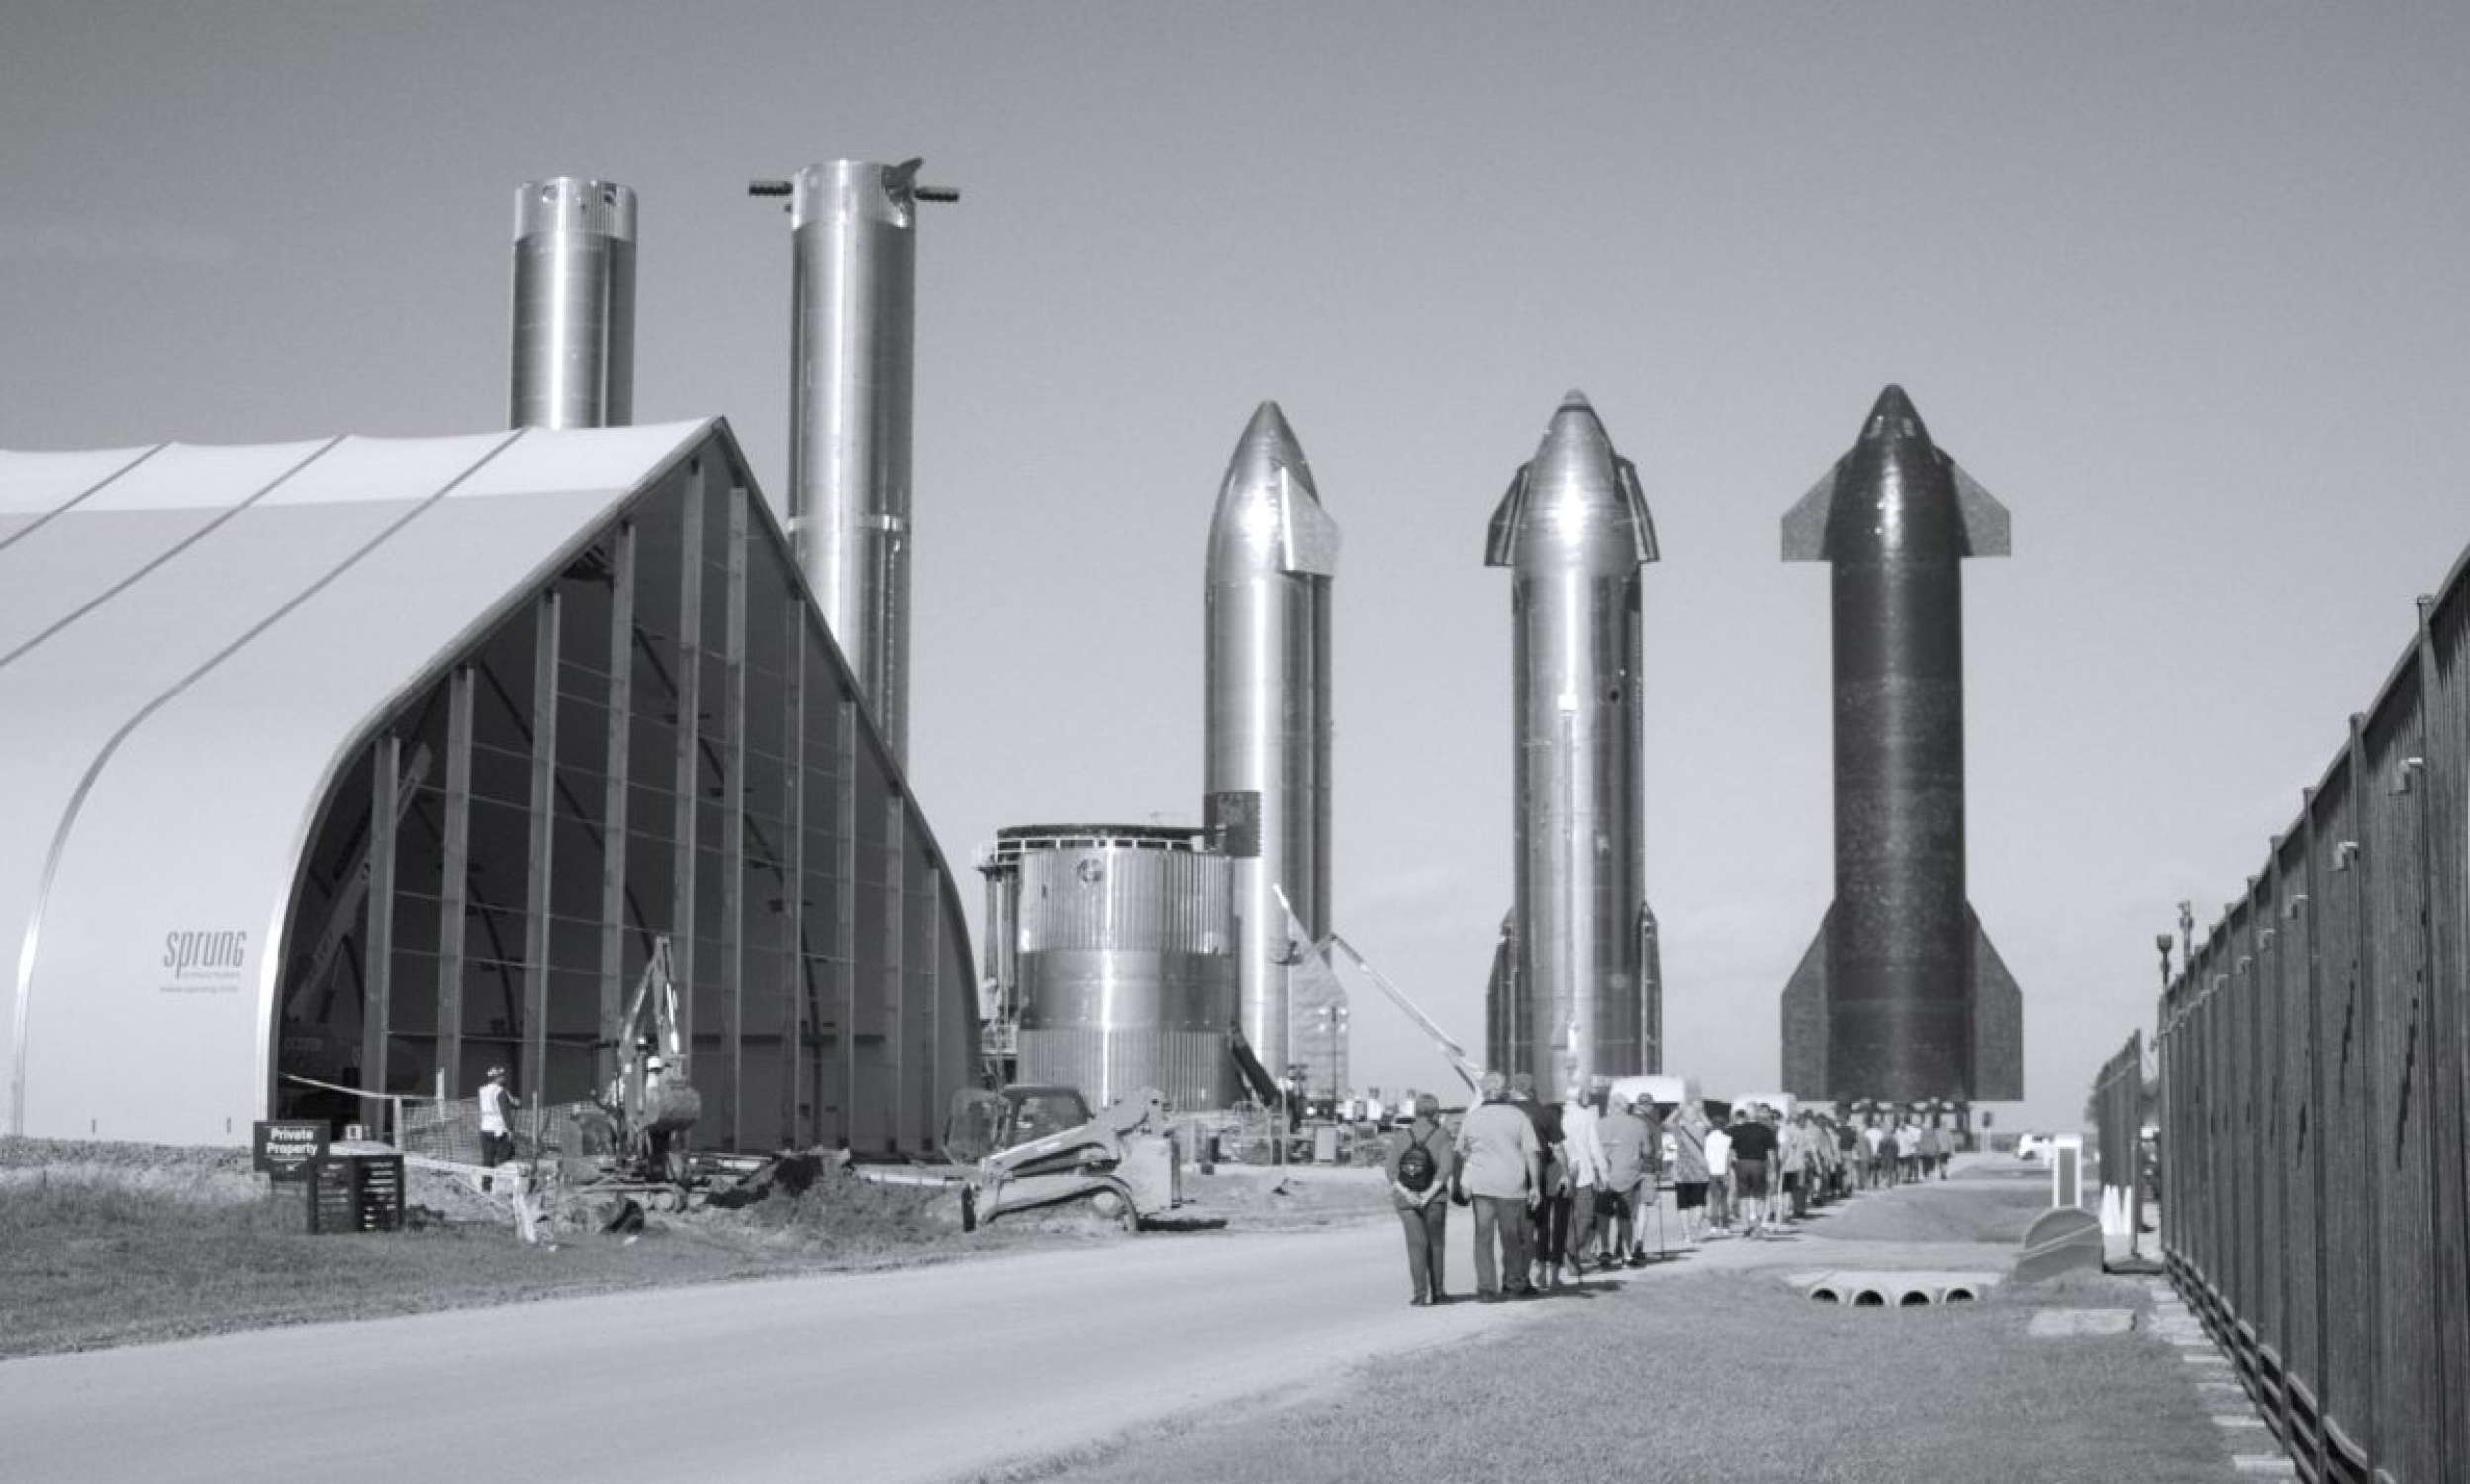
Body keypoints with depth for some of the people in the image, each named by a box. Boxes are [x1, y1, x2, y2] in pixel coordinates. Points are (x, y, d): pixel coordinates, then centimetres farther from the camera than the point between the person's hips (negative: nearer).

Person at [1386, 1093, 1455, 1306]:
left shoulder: (1402, 1137, 1)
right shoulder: (1441, 1136, -6)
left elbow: (1392, 1171, -8)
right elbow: (1446, 1167, -19)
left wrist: (1407, 1193, -16)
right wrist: (1430, 1193, -17)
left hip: (1406, 1199, 1)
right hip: (1434, 1200, -1)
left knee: (1417, 1245, 3)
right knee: (1435, 1243, 15)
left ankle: (1421, 1295, -6)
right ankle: (1437, 1292, 18)